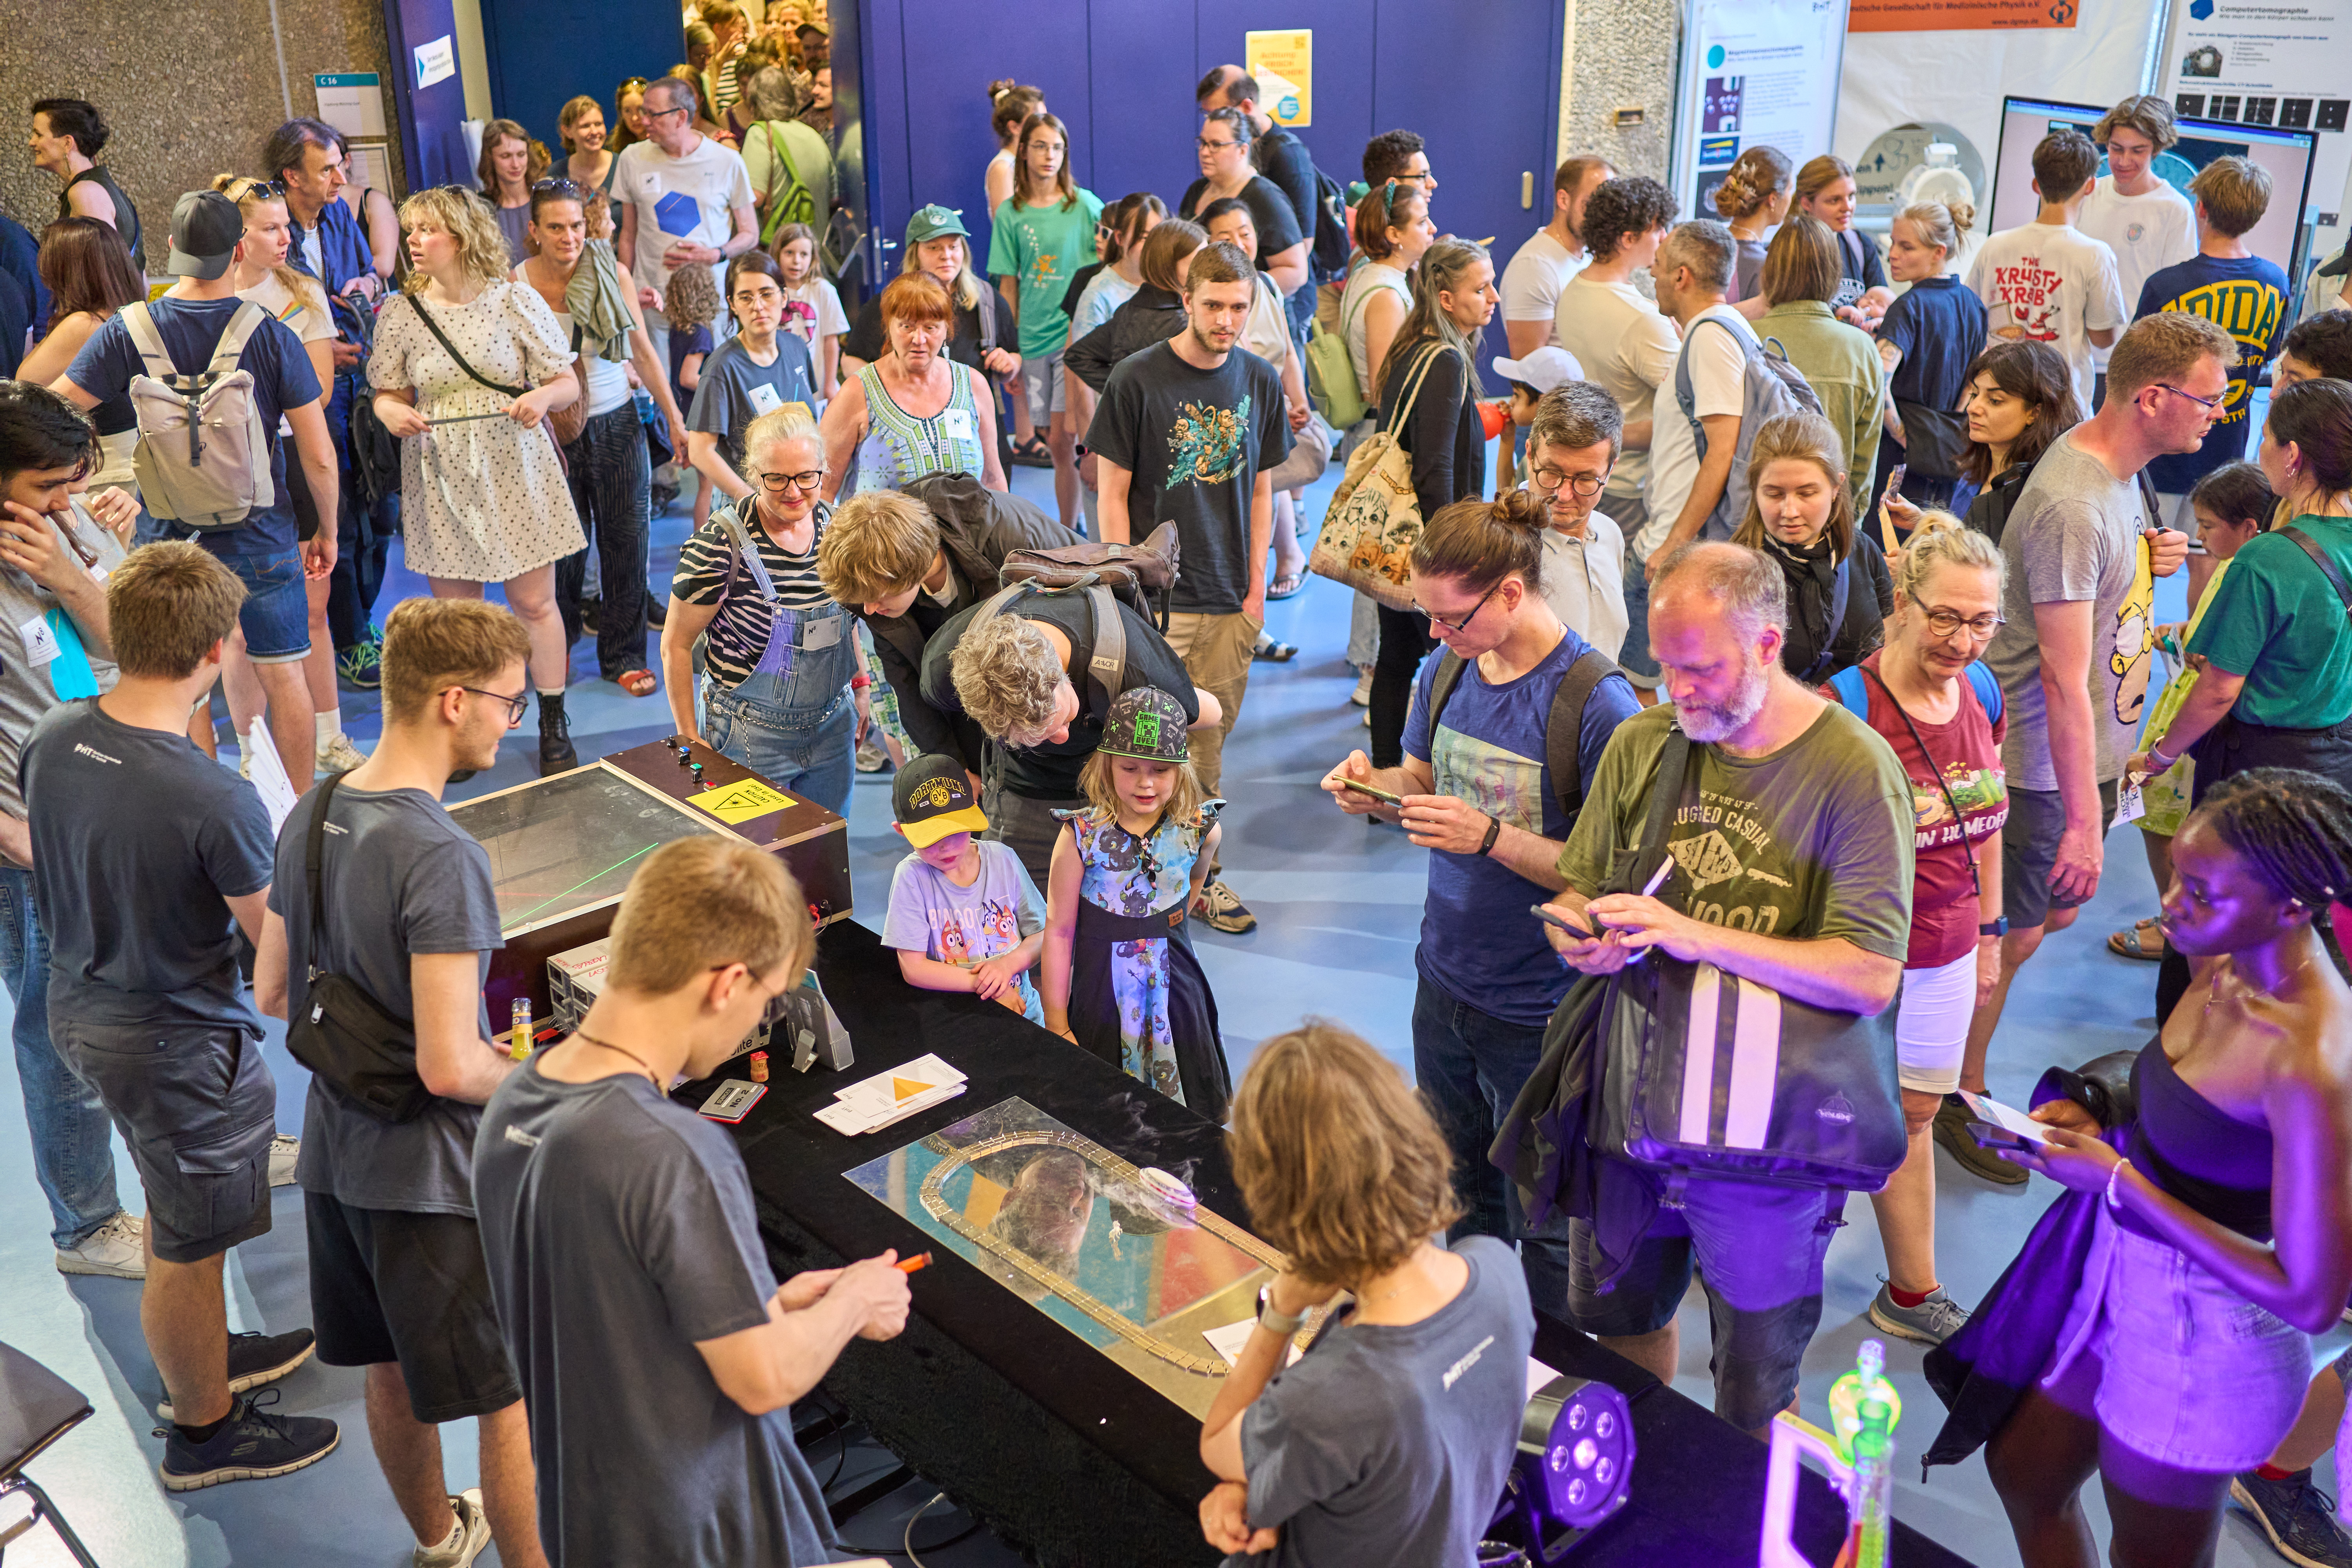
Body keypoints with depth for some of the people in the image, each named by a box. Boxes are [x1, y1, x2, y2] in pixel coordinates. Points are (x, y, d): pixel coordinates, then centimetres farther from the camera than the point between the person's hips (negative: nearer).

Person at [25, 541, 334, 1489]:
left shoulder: (49, 739, -10)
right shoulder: (217, 803, -32)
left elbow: (46, 860, 8)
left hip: (80, 1007, 8)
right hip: (175, 1040, -8)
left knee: (174, 1209, 30)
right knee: (188, 1249, 14)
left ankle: (199, 1358, 52)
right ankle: (205, 1431, 35)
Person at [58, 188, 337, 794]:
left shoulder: (127, 333, -7)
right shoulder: (271, 336, -11)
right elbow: (319, 455, -9)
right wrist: (327, 531, 4)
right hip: (260, 539, -1)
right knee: (284, 678, 9)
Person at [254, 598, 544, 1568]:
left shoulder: (310, 820, 0)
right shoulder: (440, 858, -27)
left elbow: (275, 994, 11)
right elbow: (451, 1068, -28)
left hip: (337, 1155, 9)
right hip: (436, 1176, -9)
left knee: (393, 1373, 26)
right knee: (512, 1403, 7)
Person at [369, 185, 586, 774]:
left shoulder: (515, 300, -3)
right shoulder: (400, 312, 2)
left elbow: (567, 381, 0)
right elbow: (387, 392, 10)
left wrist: (542, 397, -22)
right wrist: (391, 412, -14)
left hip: (514, 470, -2)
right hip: (440, 477, 2)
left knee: (534, 603, 3)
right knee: (455, 611, 8)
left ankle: (554, 726, 17)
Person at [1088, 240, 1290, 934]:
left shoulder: (1260, 381, 5)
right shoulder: (1137, 380, -8)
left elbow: (1260, 490, 12)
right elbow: (1114, 494, -5)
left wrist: (1257, 586, 8)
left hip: (1230, 601, 4)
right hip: (1155, 597, -4)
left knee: (1208, 745, 12)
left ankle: (1197, 872, 25)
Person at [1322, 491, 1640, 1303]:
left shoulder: (1598, 704, -21)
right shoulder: (1446, 671, 0)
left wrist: (1491, 837, -29)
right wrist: (1376, 788, -7)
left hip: (1539, 1014, -6)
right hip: (1445, 981, 7)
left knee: (1541, 1222, 11)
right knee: (1462, 1194, 24)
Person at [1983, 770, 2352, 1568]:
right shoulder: (2225, 966, -6)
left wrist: (2119, 1180, -27)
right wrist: (2096, 1119, -6)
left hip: (2203, 1345, -8)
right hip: (2121, 1273, 8)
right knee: (2023, 1473, 26)